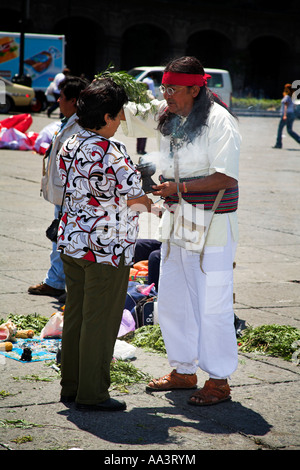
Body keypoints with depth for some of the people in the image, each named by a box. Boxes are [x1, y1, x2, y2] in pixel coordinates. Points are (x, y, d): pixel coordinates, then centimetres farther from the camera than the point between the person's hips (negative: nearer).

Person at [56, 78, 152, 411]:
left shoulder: (69, 146, 6)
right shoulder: (111, 153, -19)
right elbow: (135, 199, -16)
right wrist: (151, 205, 8)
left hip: (71, 243, 8)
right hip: (106, 249, -8)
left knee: (75, 315, 15)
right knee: (100, 321, 1)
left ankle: (70, 386, 23)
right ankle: (91, 394, 8)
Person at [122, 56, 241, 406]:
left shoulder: (219, 122, -15)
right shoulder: (166, 115, 7)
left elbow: (226, 178, -19)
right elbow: (129, 114, 18)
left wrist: (180, 187, -23)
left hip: (211, 228, -8)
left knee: (212, 304, -3)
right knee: (172, 301, 14)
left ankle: (219, 381, 7)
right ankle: (183, 371, 27)